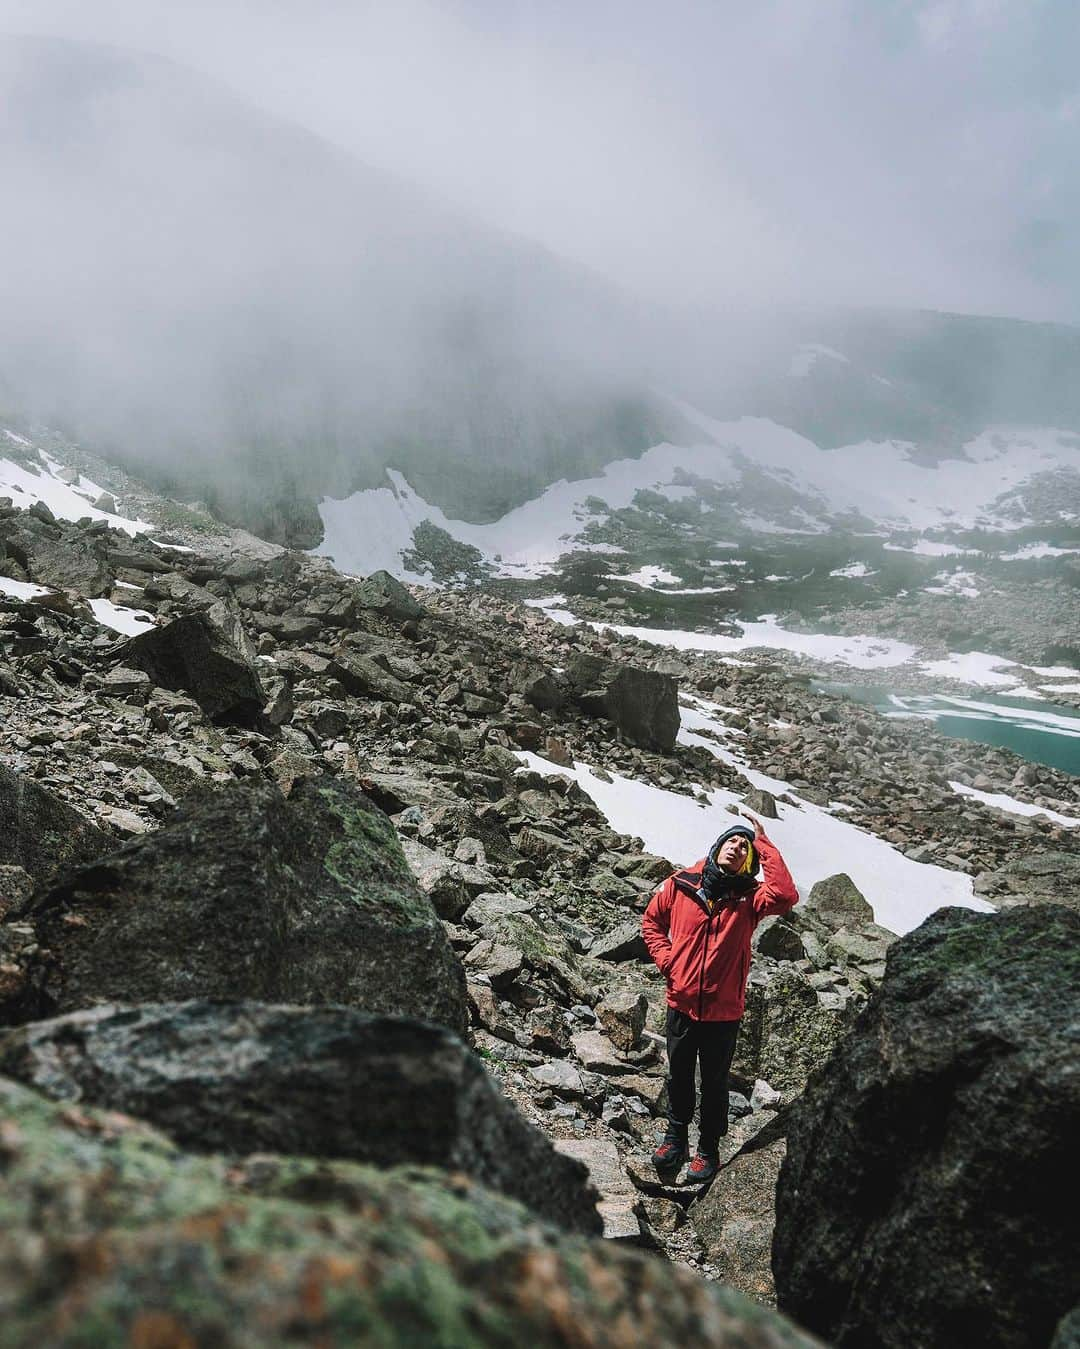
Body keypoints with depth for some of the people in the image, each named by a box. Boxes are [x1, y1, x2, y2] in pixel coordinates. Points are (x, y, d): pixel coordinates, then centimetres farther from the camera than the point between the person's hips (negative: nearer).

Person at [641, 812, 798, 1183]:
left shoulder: (748, 897, -13)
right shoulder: (680, 884, -9)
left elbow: (785, 895, -35)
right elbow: (652, 919, 7)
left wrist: (763, 842, -29)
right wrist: (666, 961, -5)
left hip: (723, 1010, -2)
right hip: (681, 1003, 2)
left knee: (714, 1082, 16)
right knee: (678, 1076, 21)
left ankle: (709, 1148, 36)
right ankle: (675, 1136, 43)